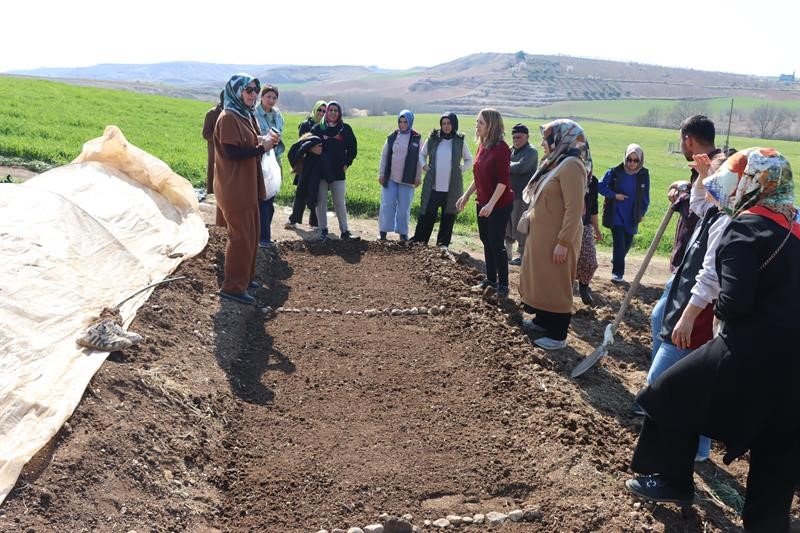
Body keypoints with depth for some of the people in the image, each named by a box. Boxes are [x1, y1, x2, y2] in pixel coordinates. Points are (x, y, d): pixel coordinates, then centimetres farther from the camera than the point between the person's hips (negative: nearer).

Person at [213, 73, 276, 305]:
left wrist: (264, 142, -2)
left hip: (248, 186, 9)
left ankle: (244, 277, 29)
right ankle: (232, 287, 3)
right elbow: (233, 152, -21)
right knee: (241, 236, -5)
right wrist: (262, 147, -15)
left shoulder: (247, 116, 13)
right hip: (234, 188, -9)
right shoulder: (228, 118, -15)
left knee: (250, 234, 16)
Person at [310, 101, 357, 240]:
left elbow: (352, 148, 9)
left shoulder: (345, 129, 4)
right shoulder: (318, 128, 3)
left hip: (338, 172, 0)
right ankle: (323, 229, 14)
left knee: (340, 203, 2)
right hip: (320, 171, 0)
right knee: (321, 202, 4)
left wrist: (347, 163, 1)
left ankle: (344, 231, 9)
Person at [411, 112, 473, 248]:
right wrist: (424, 166, 2)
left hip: (452, 188, 0)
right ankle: (418, 241, 8)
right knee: (426, 215, 1)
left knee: (448, 218, 5)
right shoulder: (433, 139, 3)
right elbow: (422, 154, 18)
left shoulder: (460, 141, 2)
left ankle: (443, 244, 13)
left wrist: (461, 169, 1)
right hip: (433, 186, 0)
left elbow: (469, 159, 16)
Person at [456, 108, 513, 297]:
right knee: (486, 241, 14)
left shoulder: (501, 148, -17)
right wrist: (466, 195, 16)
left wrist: (491, 204, -25)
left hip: (499, 204, -8)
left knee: (496, 244, -4)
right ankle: (490, 279, 27)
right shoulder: (482, 147, 8)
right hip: (483, 202, 8)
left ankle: (503, 285, 6)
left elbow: (503, 181, -20)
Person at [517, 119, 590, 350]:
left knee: (556, 284, -1)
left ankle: (558, 335, 8)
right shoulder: (555, 162, 12)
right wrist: (531, 217, 16)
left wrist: (563, 243, -24)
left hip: (557, 238, -10)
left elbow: (574, 209, -23)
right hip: (542, 234, 10)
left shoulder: (571, 165, -20)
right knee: (541, 279, 18)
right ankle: (543, 320, 33)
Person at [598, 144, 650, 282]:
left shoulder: (644, 175, -3)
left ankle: (616, 262, 39)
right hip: (616, 215, -3)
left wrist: (642, 213, 8)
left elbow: (646, 196, 7)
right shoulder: (615, 172, -10)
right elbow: (601, 186, -4)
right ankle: (618, 272, 0)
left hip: (632, 217, 3)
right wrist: (615, 195, -14)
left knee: (627, 243, 13)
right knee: (619, 243, -9)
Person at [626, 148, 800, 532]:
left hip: (753, 354, -8)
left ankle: (672, 481, 28)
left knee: (673, 397, 14)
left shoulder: (746, 227, -14)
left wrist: (718, 308, -2)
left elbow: (733, 303, -21)